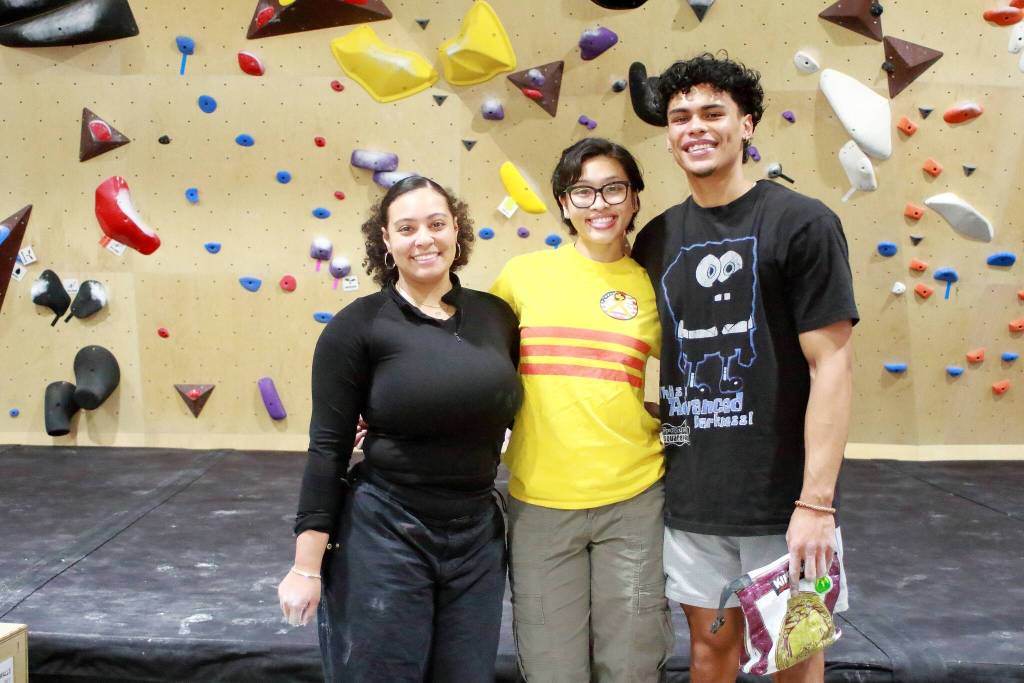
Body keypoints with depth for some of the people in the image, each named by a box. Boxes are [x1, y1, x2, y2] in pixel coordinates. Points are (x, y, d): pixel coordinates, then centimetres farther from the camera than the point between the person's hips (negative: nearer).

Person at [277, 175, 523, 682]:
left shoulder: (497, 315, 3)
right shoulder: (357, 326, -9)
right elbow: (327, 449, -8)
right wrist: (307, 566, -9)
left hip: (479, 537, 4)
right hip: (384, 537, -4)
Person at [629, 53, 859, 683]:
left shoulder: (802, 223, -9)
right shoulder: (657, 240, 5)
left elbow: (831, 364, -13)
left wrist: (816, 502, -17)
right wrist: (659, 420, 1)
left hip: (783, 496, -4)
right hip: (690, 494, 4)